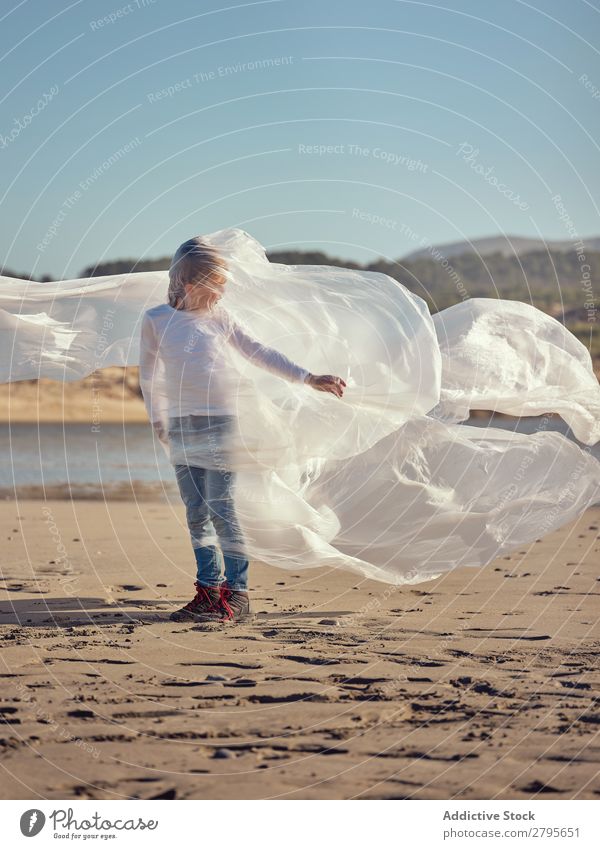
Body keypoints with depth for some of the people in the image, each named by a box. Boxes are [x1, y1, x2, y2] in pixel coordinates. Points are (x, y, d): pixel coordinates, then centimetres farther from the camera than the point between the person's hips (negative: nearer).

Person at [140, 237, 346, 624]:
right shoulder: (156, 320, 5)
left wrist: (309, 379, 4)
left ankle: (237, 594, -7)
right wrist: (155, 418, 6)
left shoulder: (221, 318, 6)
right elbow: (147, 374, 12)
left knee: (221, 508, -8)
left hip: (220, 419, -2)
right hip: (181, 423, 2)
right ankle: (209, 591, 10)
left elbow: (262, 354, 9)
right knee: (196, 512, 4)